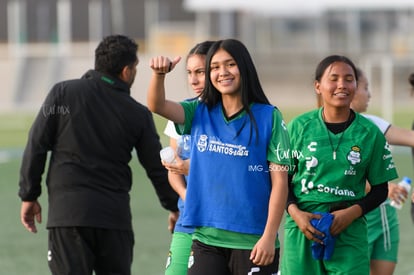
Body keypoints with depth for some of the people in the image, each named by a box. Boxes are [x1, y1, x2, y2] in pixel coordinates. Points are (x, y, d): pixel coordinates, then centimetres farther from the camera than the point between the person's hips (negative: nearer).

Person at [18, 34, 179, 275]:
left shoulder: (62, 93, 1)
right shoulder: (138, 115, 5)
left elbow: (37, 147, -2)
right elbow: (157, 167, 11)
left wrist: (29, 195, 7)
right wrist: (175, 207, 28)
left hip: (68, 212, -2)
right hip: (115, 216, 2)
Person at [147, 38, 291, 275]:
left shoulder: (268, 117, -4)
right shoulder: (200, 113, 9)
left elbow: (280, 182, -6)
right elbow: (157, 105, -7)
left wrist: (269, 237, -12)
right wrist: (159, 74, -28)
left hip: (252, 243, -4)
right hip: (206, 239, 4)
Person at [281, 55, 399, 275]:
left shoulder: (370, 133, 4)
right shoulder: (299, 127, 3)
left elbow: (380, 189, 8)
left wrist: (352, 212, -9)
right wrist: (295, 212, -9)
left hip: (349, 233, 0)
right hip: (302, 229, 0)